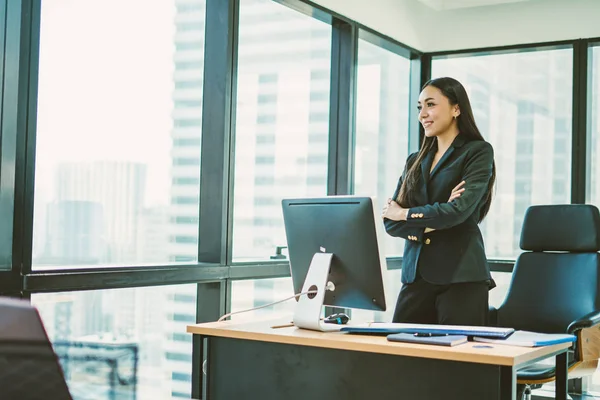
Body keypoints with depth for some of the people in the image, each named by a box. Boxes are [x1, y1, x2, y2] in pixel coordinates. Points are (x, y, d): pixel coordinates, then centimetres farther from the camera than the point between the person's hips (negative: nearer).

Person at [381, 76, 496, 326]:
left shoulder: (478, 152, 0)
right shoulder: (415, 161, 17)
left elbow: (458, 211, -14)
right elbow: (390, 221, 7)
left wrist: (406, 214, -1)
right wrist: (432, 223, -10)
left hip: (461, 276, -5)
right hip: (415, 275, 5)